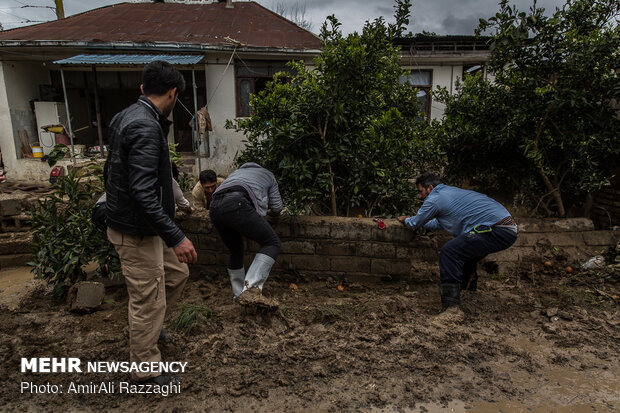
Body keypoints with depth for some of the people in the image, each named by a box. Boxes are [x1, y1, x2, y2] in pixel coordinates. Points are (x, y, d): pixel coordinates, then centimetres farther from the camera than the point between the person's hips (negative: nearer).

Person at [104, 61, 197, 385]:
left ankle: (149, 327, 42)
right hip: (137, 231, -10)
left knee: (177, 273, 22)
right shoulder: (146, 128, -24)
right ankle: (146, 370, 25)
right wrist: (175, 238, -28)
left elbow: (110, 172, 18)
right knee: (148, 300, 5)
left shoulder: (127, 117, 8)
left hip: (130, 220, 10)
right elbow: (143, 192, -31)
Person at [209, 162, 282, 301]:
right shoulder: (268, 175, 31)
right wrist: (268, 211, 51)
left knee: (236, 250, 23)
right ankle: (252, 285, -20)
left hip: (214, 208, 7)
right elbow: (277, 210, 26)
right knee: (273, 243, -1)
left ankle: (239, 294, 28)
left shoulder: (237, 172, 44)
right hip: (237, 206, -6)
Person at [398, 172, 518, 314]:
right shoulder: (450, 191, 23)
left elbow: (415, 223, 8)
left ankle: (451, 308, -16)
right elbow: (440, 224, 37)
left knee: (449, 252, -16)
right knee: (464, 248, 32)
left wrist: (406, 220, 30)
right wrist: (413, 221, 44)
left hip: (498, 231, -10)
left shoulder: (434, 199, -6)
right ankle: (468, 281, 52)